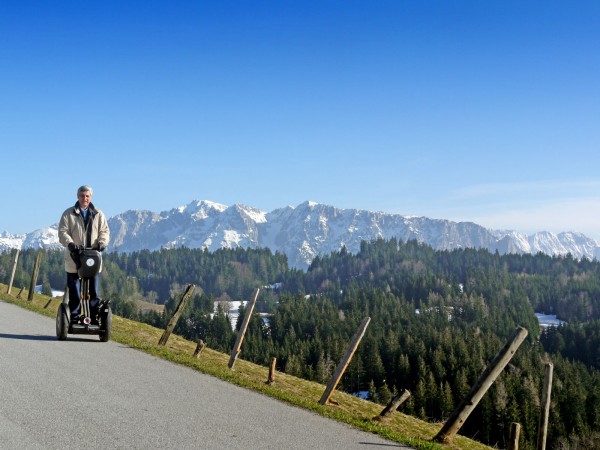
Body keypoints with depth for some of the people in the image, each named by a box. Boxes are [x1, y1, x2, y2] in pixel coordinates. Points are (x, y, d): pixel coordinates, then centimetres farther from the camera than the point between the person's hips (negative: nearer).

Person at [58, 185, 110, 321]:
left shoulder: (98, 214, 12)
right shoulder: (69, 214, 6)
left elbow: (105, 231, 7)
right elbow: (62, 232, -3)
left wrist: (102, 242, -14)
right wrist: (70, 243, -22)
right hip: (74, 258, -1)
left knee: (93, 289, 3)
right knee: (74, 289, 2)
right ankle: (74, 315, 8)